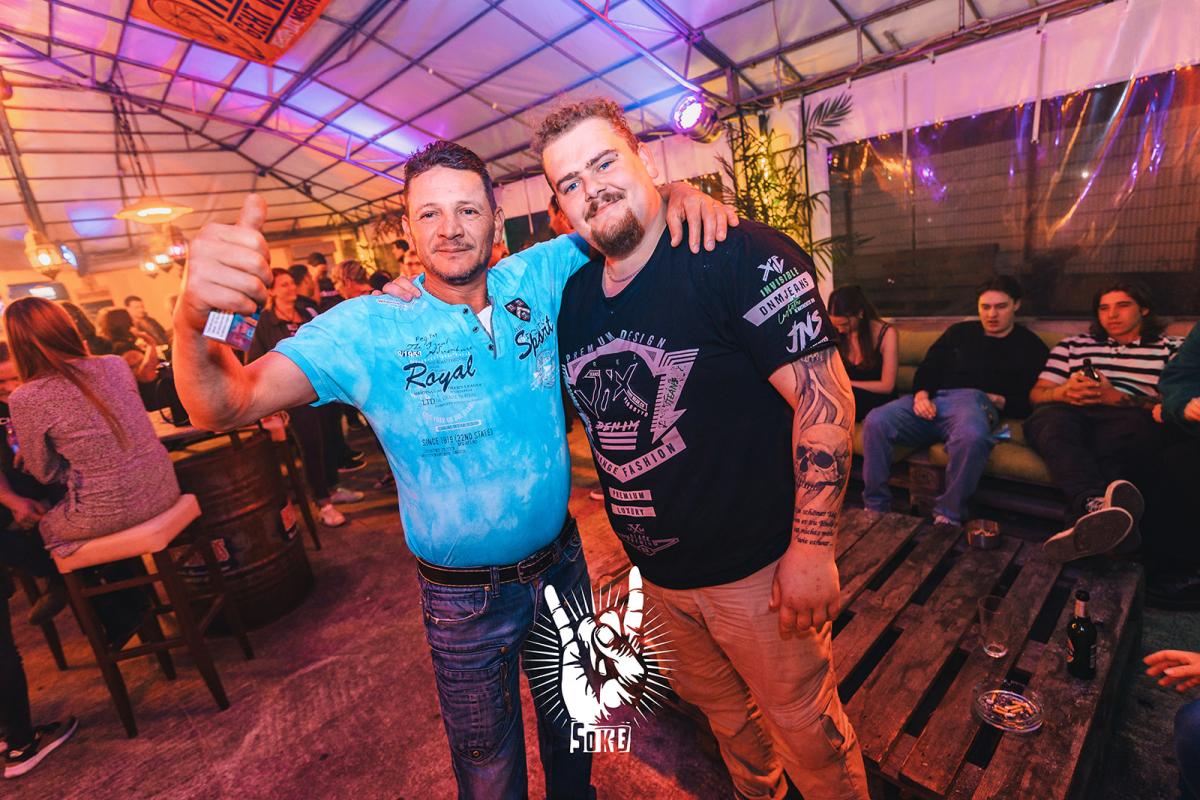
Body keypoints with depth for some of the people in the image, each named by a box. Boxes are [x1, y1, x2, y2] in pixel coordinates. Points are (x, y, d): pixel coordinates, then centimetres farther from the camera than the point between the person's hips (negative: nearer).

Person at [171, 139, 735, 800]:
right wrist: (196, 321, -42)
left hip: (563, 562, 4)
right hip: (467, 597, -3)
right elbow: (226, 405, -21)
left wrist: (674, 193, -18)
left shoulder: (538, 278, -7)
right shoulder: (370, 327, -16)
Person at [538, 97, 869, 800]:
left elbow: (824, 398, -20)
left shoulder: (738, 255, -18)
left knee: (805, 726, 17)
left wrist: (812, 547, -19)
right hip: (657, 571, 7)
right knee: (714, 704, 29)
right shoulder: (573, 294, 1)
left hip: (756, 567, -6)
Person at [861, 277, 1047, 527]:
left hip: (973, 400, -3)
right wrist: (921, 394, 2)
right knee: (875, 422, -26)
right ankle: (875, 507, -16)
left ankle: (948, 517, -25)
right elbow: (927, 368, 21)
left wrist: (1000, 401, -9)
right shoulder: (960, 332, 30)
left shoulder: (1030, 346, 20)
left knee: (971, 436, -42)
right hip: (932, 398, 3)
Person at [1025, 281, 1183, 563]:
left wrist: (1117, 398, -11)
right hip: (1072, 416, 1)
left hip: (1130, 419, -1)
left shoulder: (1171, 348, 23)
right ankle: (1095, 504, -59)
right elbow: (1037, 394, 17)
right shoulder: (1072, 345, 29)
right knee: (1050, 417, -36)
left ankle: (1087, 520, -51)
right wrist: (1063, 392, -7)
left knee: (1134, 423, -38)